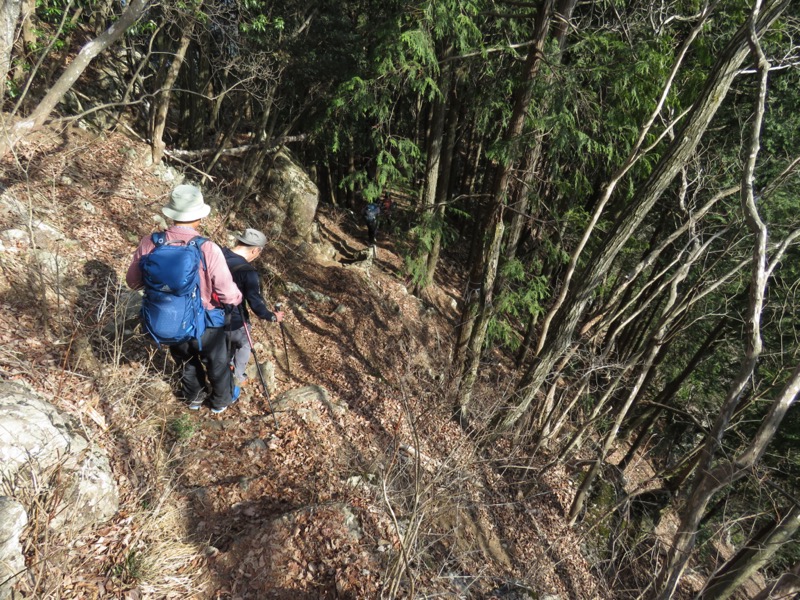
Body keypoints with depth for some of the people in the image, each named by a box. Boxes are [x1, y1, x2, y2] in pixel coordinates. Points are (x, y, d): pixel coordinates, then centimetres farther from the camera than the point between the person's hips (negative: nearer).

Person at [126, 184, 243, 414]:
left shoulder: (149, 243, -17)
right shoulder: (208, 249, -29)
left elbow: (133, 281, -2)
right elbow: (228, 293, -23)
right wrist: (237, 298, 0)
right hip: (204, 322, -4)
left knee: (186, 361, 31)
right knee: (217, 362, 25)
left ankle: (194, 397, 55)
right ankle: (221, 400, 49)